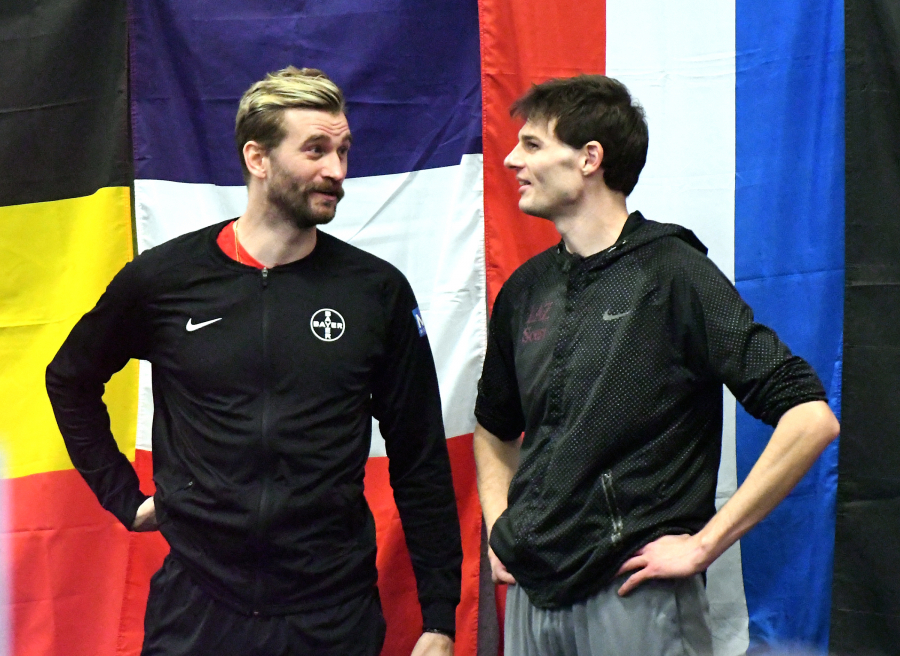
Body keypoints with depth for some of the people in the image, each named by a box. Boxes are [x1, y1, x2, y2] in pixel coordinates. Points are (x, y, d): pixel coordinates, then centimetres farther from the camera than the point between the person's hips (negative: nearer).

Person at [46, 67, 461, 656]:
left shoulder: (379, 291, -3)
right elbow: (71, 380, 15)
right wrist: (124, 497, 7)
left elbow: (421, 463, 0)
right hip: (197, 606, 0)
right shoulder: (163, 280, -4)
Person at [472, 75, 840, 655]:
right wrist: (499, 529, 10)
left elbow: (811, 417, -17)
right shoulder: (526, 288, 8)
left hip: (634, 595, -5)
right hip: (531, 593, 6)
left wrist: (703, 543, -16)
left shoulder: (673, 274, -10)